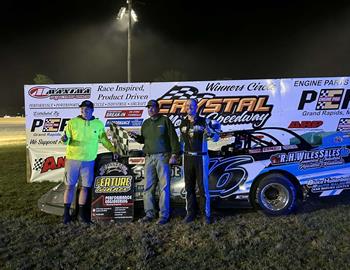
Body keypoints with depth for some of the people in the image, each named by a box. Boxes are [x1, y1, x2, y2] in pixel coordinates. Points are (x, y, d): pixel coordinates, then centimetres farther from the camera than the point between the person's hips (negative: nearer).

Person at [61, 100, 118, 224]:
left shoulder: (99, 124, 4)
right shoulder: (72, 122, -2)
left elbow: (104, 139, 15)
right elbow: (67, 140, -2)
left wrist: (113, 150, 10)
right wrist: (65, 139, -24)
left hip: (89, 161, 2)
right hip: (72, 159, -1)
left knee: (85, 187, 9)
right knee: (70, 186, 6)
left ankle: (82, 212, 23)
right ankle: (66, 212, 19)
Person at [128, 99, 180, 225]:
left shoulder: (165, 120, 1)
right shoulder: (146, 123, 17)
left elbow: (173, 138, -4)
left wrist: (174, 154, -11)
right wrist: (136, 137, 3)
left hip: (163, 157, -5)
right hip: (149, 158, 5)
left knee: (164, 186, -3)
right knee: (148, 187, 5)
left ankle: (164, 215, 3)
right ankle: (149, 213, 14)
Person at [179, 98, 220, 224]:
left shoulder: (204, 121, -4)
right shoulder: (183, 123, 10)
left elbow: (216, 138, -4)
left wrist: (209, 132, -26)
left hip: (201, 157, -4)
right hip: (187, 158, 4)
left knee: (203, 186, -1)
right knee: (189, 187, 8)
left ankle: (206, 213, 10)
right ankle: (190, 213, 18)